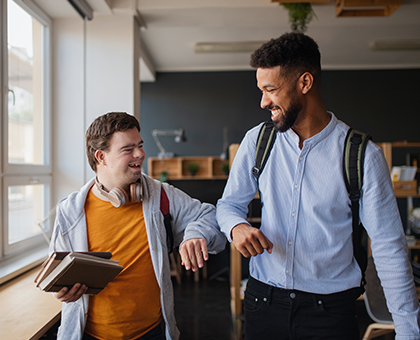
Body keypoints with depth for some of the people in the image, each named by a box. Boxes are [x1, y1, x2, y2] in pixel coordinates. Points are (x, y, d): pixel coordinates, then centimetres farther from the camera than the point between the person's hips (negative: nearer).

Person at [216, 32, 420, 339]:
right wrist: (237, 226, -16)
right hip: (263, 302, 3)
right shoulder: (257, 141, -2)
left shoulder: (363, 155, -11)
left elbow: (389, 248, -8)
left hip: (330, 312, -2)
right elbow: (229, 203, 8)